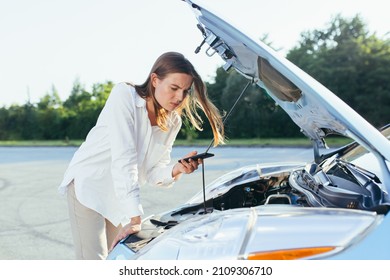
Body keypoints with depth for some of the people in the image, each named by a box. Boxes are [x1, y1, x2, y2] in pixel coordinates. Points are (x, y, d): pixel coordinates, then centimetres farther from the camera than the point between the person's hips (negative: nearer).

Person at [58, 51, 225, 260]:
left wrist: (176, 170, -23)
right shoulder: (125, 95, -20)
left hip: (119, 197, 6)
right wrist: (135, 218, -34)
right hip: (88, 184, -6)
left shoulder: (173, 122, -1)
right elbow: (124, 160, -29)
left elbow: (153, 173, 0)